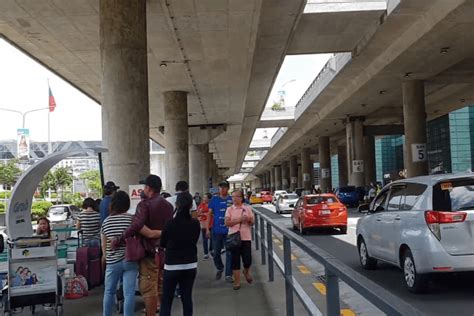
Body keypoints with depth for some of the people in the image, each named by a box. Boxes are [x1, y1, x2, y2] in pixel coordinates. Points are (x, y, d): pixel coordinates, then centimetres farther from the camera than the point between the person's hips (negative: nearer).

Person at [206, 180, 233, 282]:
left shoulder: (232, 199, 0)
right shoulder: (214, 199, 2)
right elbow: (210, 214, 4)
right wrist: (207, 228, -2)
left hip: (229, 230, -1)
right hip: (216, 230, 1)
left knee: (229, 253, 0)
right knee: (216, 252, 11)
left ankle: (228, 275, 8)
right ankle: (219, 268, 36)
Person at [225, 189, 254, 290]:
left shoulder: (247, 208, 5)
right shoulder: (230, 209, 1)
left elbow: (252, 223, 9)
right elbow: (227, 223, -8)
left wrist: (249, 220, -14)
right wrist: (239, 220, -16)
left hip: (246, 237, 1)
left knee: (248, 259, 0)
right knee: (235, 260, 2)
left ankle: (246, 272, 33)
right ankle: (237, 281, 13)